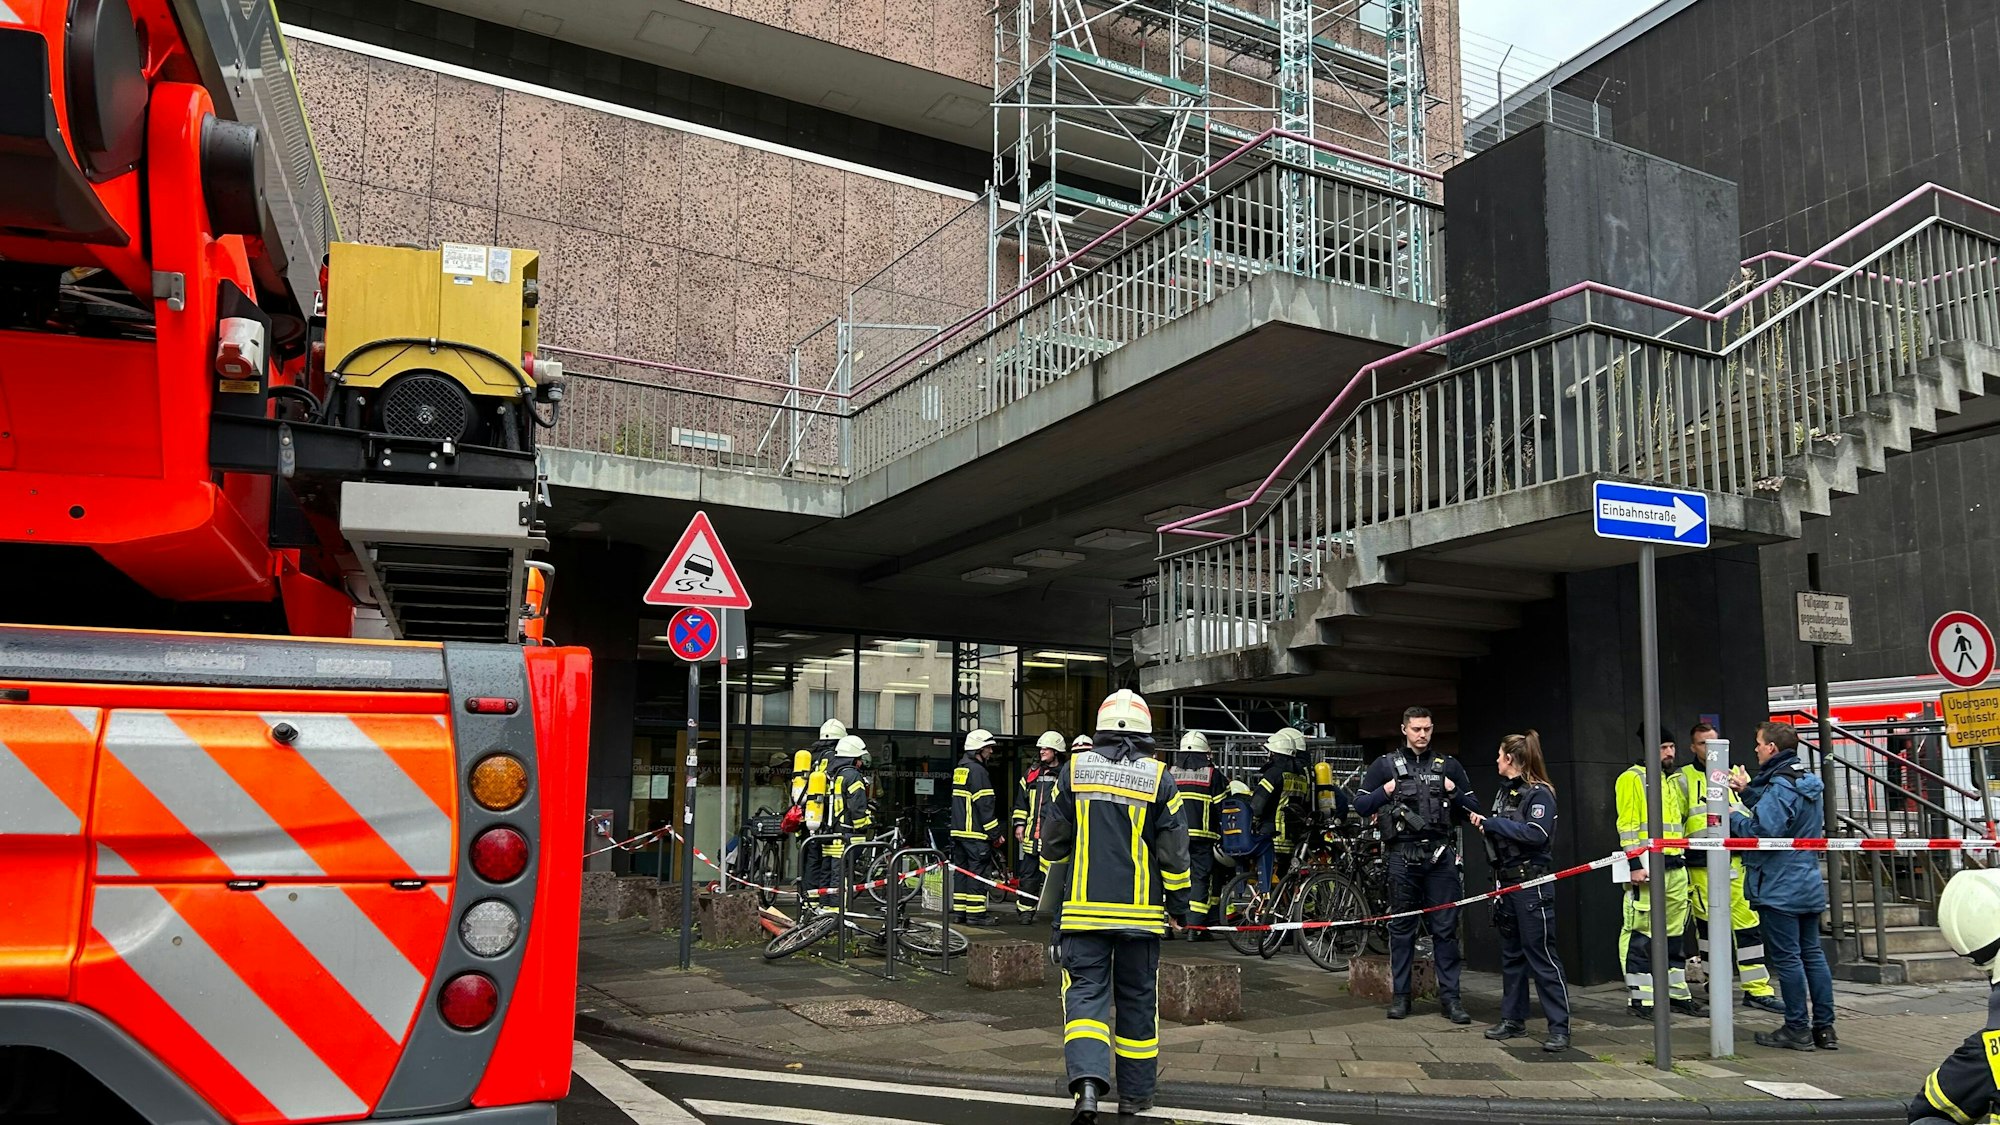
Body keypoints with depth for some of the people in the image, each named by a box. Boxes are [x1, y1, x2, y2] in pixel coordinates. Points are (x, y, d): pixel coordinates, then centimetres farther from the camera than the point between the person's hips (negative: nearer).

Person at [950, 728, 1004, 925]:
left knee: (961, 870, 12)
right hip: (976, 834, -9)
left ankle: (959, 912, 15)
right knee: (978, 872, -6)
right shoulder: (977, 771, -13)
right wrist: (995, 834, -12)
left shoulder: (959, 770, 17)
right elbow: (985, 806, -16)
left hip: (958, 831, 9)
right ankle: (975, 914, -7)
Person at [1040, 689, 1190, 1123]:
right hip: (1140, 909, 1)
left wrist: (1061, 863, 26)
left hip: (1085, 907, 0)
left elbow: (1053, 839, 4)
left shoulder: (1074, 769, -1)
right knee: (1137, 998, 12)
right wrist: (1179, 901, 11)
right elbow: (1173, 851, -2)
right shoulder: (1158, 778, -3)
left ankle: (1087, 1080, -21)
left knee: (1085, 991, 0)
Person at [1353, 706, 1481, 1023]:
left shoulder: (1449, 765, 12)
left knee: (1446, 928, 0)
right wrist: (1385, 792, -9)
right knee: (1401, 928, 5)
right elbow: (1360, 805, 6)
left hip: (1440, 855, 1)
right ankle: (1401, 995, 13)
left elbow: (1474, 808, 13)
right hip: (1403, 856, -1)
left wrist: (1454, 792, -4)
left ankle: (1450, 997, 7)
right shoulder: (1386, 765, 7)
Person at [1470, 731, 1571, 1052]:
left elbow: (1536, 834, -23)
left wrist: (1493, 824, -18)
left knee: (1541, 955, -7)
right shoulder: (1504, 791, 15)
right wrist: (1485, 826, -1)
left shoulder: (1539, 793, -10)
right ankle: (1513, 1019, 22)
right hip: (1506, 881, 9)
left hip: (1531, 884, -9)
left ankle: (1559, 1028, -3)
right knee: (1511, 953, 13)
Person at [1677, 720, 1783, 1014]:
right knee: (1709, 924, 5)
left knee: (1748, 923, -1)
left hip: (1736, 861, 2)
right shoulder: (1684, 779, 4)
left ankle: (1758, 989, 4)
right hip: (1702, 866, -2)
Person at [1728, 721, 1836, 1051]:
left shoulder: (1780, 786, -18)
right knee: (1812, 954, 12)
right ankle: (1824, 1028, 16)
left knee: (1786, 957, -2)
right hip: (1809, 884, 9)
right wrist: (1748, 791, 22)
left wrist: (1733, 816, -10)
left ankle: (1797, 1029, 4)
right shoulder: (1809, 782, 11)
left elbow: (1762, 830, -26)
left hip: (1780, 888, -9)